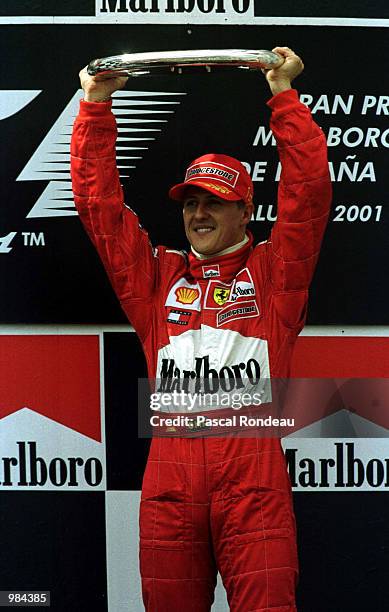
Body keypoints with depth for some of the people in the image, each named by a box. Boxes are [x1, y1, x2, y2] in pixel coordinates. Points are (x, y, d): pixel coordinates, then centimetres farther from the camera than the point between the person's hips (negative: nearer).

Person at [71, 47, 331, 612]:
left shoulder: (271, 273, 13)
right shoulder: (157, 277, 18)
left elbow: (309, 191, 4)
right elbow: (99, 201, 16)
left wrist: (283, 96, 2)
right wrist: (97, 104, 12)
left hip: (253, 477, -2)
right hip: (170, 474, 2)